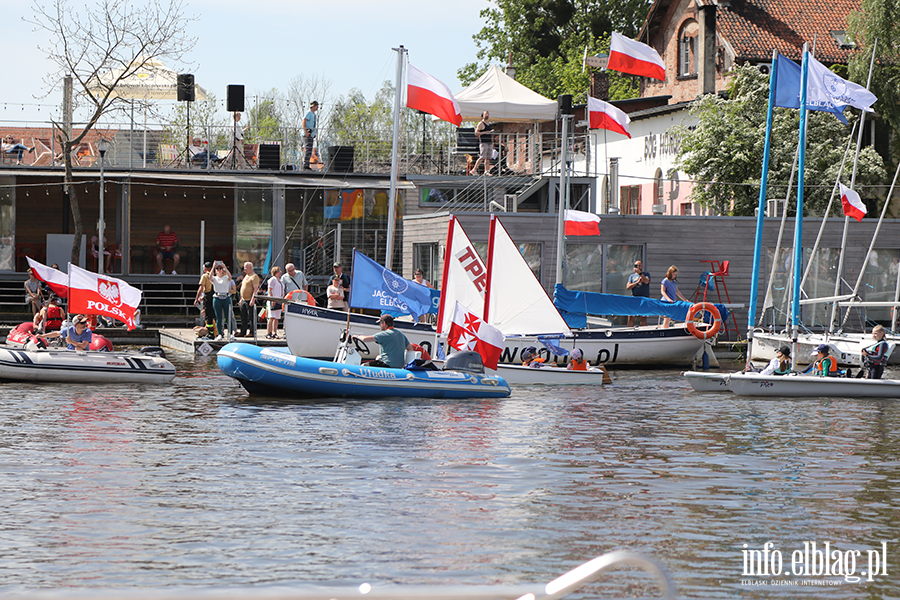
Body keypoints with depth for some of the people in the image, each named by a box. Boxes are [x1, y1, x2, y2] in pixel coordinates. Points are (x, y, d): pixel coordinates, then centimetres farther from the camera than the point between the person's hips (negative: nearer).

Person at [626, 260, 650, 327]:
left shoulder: (646, 274, 12)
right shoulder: (632, 276, 17)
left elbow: (646, 281, -10)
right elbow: (628, 287, 4)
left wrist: (640, 272, -15)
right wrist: (637, 282, -7)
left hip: (644, 298, -1)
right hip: (634, 297, 1)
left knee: (643, 317, -1)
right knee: (631, 317, -6)